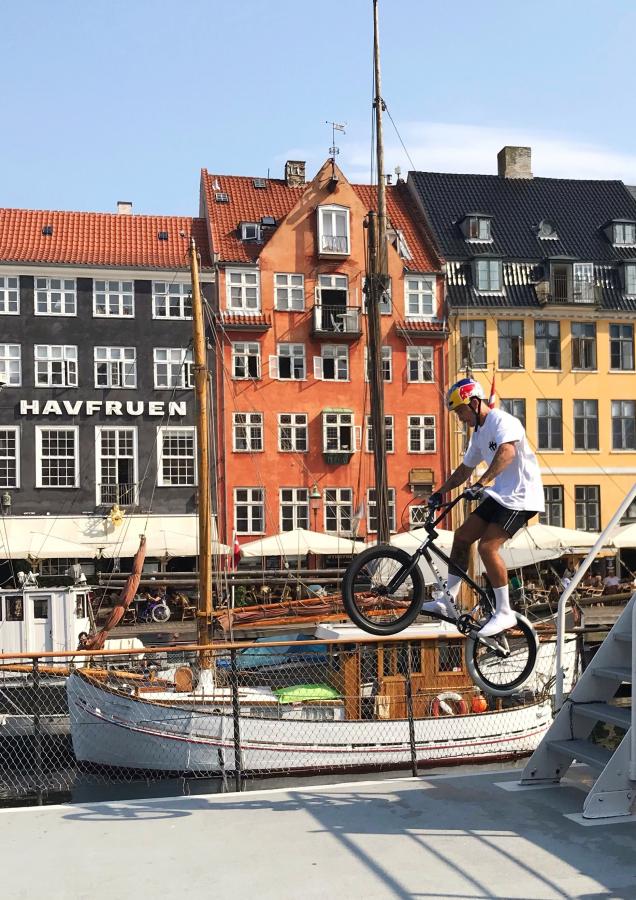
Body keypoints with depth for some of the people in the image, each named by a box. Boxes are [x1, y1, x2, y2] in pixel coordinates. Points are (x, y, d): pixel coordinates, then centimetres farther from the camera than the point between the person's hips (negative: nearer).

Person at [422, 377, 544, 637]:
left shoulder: (503, 421, -15)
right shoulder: (479, 433, 14)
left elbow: (507, 452, -36)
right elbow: (465, 469, 25)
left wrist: (481, 484, -45)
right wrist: (440, 493, 19)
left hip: (521, 496, -10)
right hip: (500, 494, 10)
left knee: (487, 546, -20)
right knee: (462, 536, 6)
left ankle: (504, 613, -11)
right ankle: (448, 601, 13)